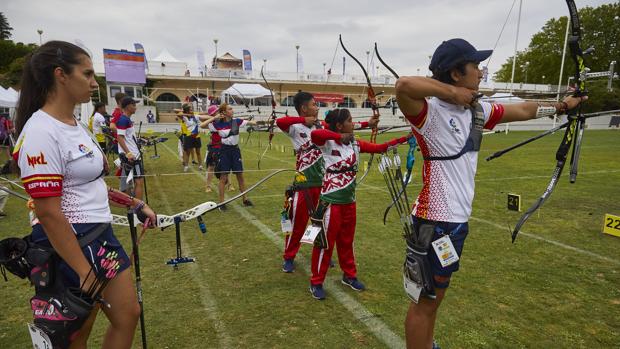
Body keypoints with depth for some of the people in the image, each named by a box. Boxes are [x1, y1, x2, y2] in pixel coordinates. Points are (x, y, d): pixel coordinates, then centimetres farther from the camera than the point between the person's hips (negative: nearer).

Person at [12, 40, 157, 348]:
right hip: (69, 245, -9)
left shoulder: (74, 124, 9)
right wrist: (86, 273, -21)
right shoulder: (41, 132, -20)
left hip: (100, 235, 9)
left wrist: (136, 205, 14)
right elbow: (48, 213, -23)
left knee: (128, 315, 17)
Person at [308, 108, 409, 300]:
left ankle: (349, 275, 37)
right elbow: (314, 134, -34)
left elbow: (380, 147, 4)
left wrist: (404, 138, -1)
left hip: (349, 201, 6)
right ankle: (316, 282, 20)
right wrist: (339, 137, -28)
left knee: (347, 240, 19)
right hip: (331, 202, -6)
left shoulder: (356, 144, 5)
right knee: (326, 242, 4)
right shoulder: (328, 143, -13)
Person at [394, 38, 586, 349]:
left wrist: (561, 106, 38)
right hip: (435, 222, -9)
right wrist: (452, 93, -24)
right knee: (424, 300, 6)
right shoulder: (431, 114, -18)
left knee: (434, 296, 23)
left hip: (458, 219, 9)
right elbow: (404, 85, -38)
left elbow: (522, 111, 25)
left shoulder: (477, 111, 8)